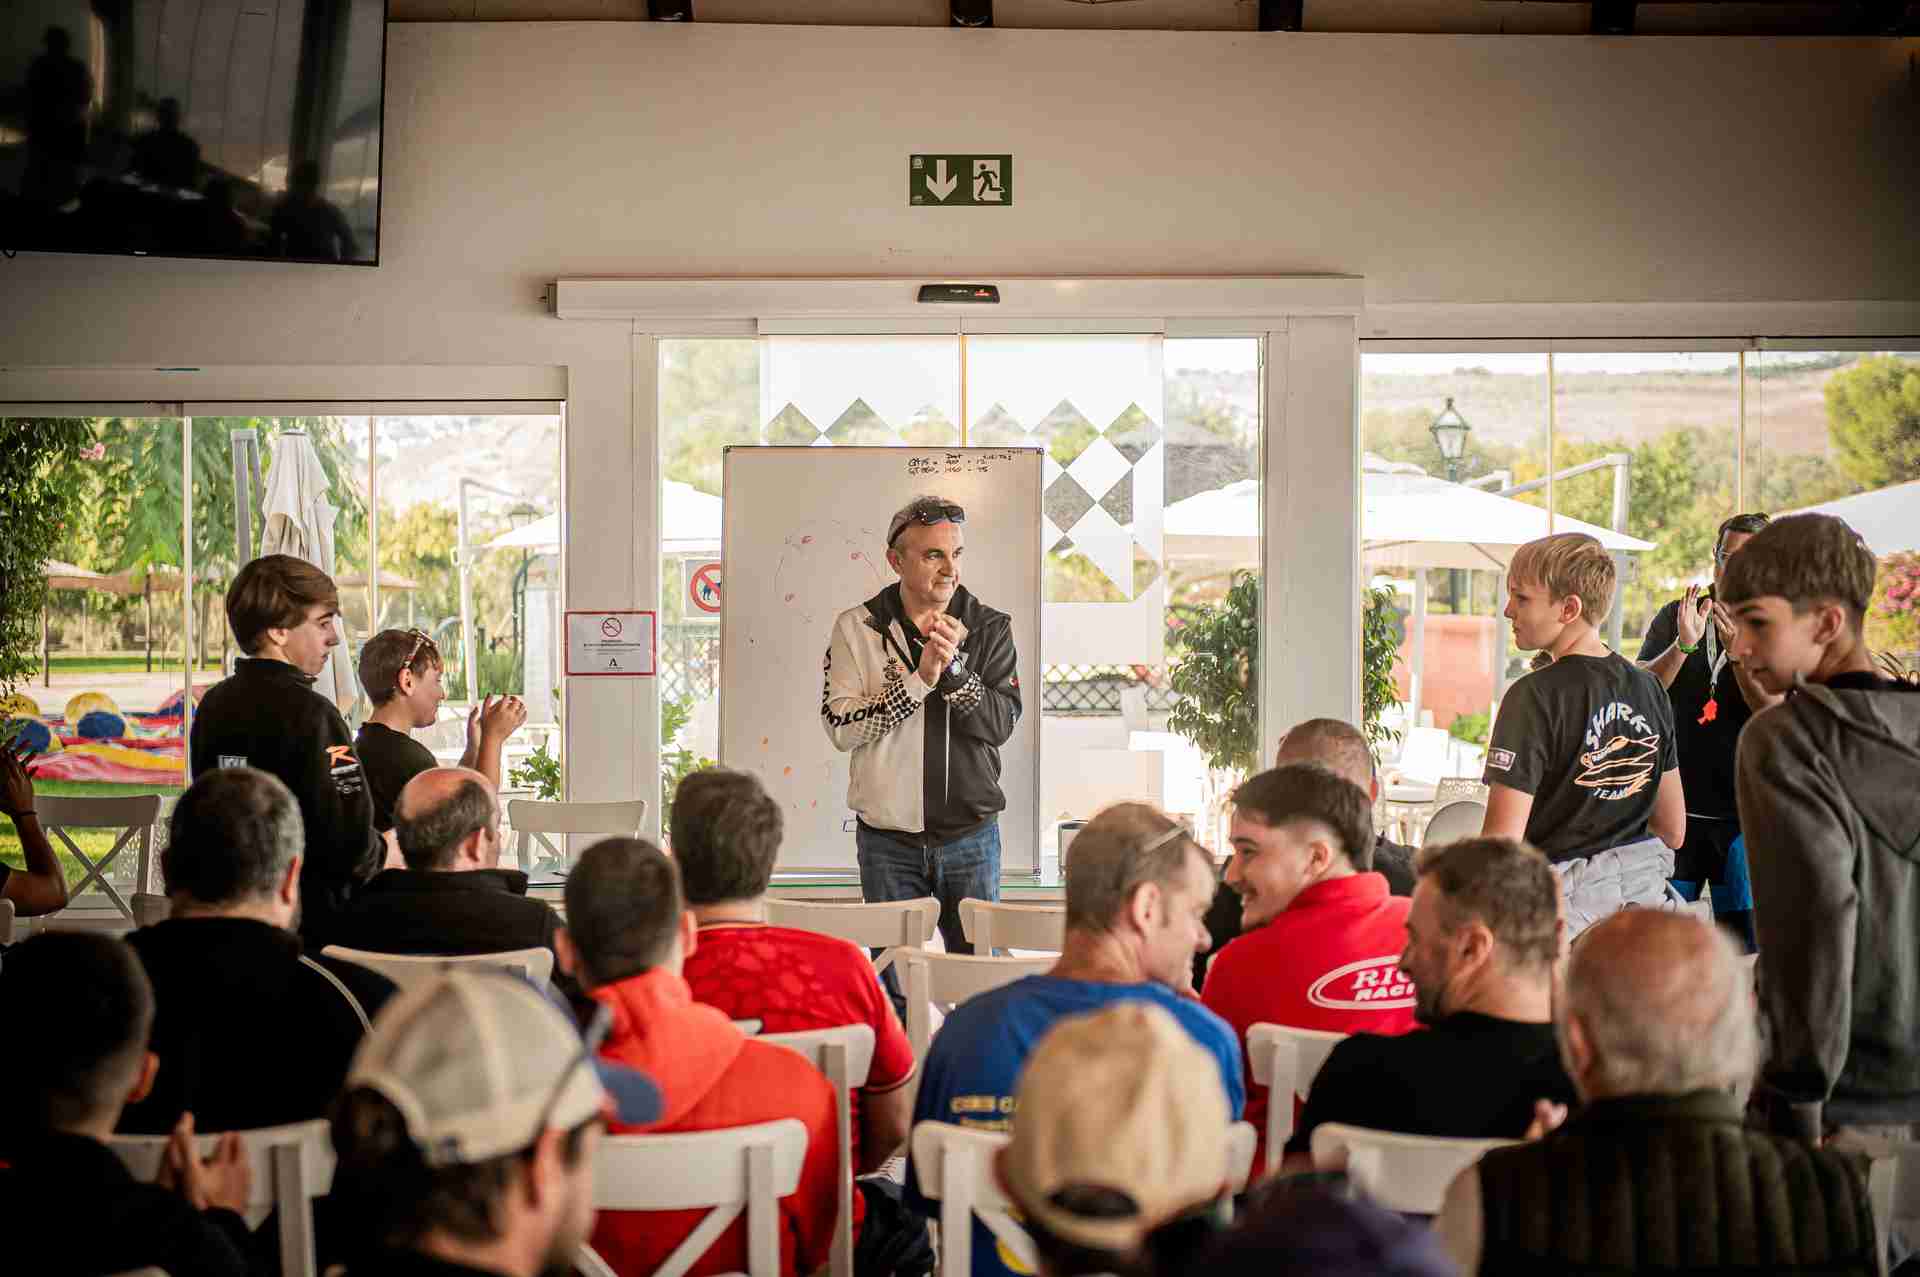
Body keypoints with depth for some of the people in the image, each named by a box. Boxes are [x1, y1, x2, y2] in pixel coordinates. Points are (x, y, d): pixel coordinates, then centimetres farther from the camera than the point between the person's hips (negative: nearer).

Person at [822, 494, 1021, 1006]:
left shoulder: (990, 629, 3)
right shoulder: (856, 628, -1)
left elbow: (1001, 724, -6)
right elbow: (841, 727, -11)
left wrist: (953, 668, -20)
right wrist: (919, 680, -19)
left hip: (971, 835, 1)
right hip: (888, 839, -1)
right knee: (895, 987, 6)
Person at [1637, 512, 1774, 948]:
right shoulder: (1674, 617, 7)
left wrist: (1739, 651, -23)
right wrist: (1683, 644, -20)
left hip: (1743, 812, -2)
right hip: (1675, 803, 2)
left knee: (1744, 939, 1)